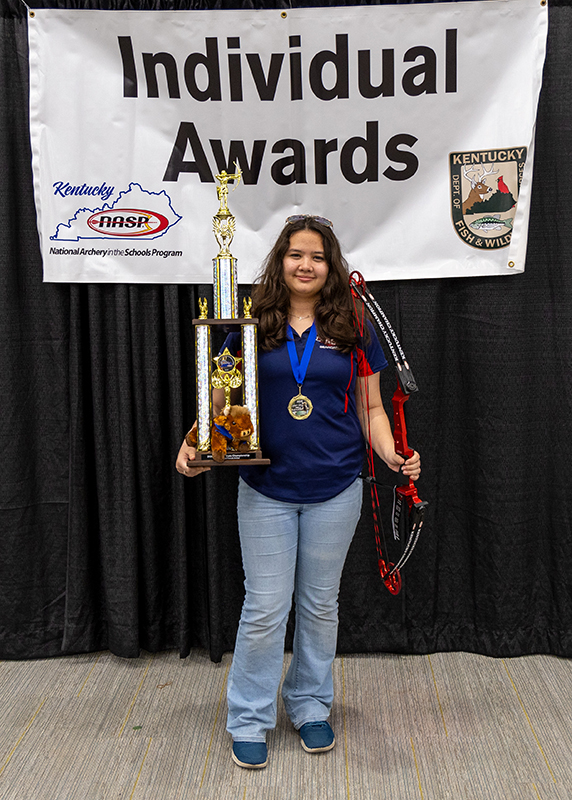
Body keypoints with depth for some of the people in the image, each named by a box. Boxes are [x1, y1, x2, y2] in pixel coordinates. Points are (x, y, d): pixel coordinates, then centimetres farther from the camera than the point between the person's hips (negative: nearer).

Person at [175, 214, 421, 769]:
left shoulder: (353, 328, 2)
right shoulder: (253, 327, 0)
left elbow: (371, 408, 5)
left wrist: (393, 455, -11)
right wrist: (192, 445, -12)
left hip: (335, 490, 1)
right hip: (266, 490, -1)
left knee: (320, 604, 15)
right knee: (265, 607, 5)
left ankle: (310, 707, 36)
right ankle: (249, 721, 25)